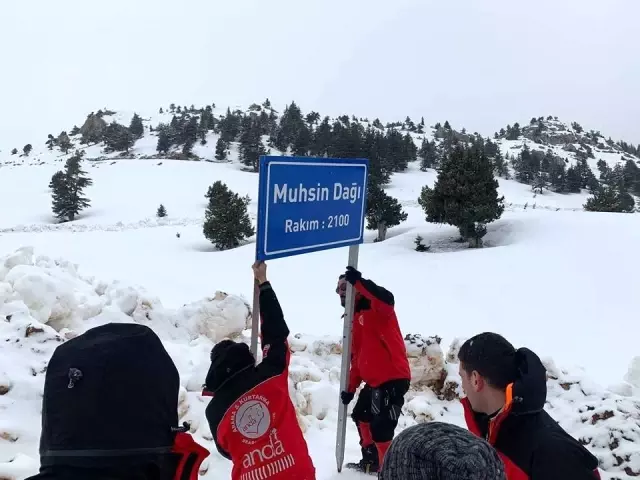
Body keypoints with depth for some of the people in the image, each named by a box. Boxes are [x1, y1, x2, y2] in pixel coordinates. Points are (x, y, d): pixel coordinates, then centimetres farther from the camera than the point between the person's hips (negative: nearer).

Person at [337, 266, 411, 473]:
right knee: (362, 417, 27)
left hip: (393, 379, -11)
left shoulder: (376, 309, -10)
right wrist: (351, 387, 17)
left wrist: (359, 282, -35)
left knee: (380, 428, -15)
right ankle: (371, 460, 43)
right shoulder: (355, 317, 17)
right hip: (374, 382, 11)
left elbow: (387, 299, -37)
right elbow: (356, 356, 20)